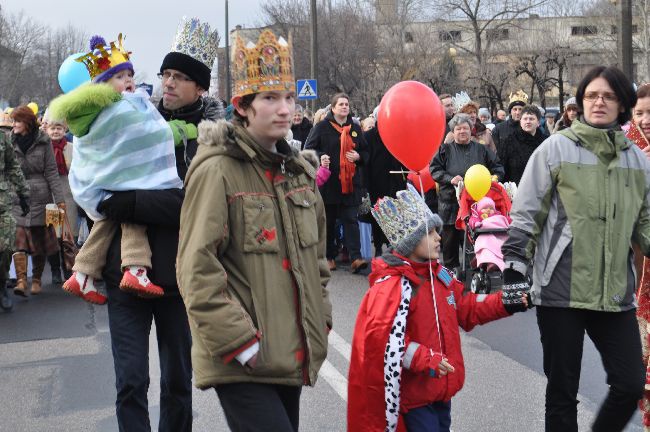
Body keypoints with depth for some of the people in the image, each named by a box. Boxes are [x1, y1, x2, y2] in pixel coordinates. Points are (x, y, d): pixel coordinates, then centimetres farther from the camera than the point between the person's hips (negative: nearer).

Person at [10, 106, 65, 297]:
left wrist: (59, 198, -6)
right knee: (18, 240, -11)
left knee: (39, 241, 8)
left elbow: (51, 172, 0)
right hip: (15, 200, 1)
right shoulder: (9, 142, 4)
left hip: (39, 197, -1)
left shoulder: (43, 141, 0)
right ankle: (21, 280, -15)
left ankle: (36, 279, 21)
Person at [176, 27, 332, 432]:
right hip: (241, 363, -7)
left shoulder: (299, 170, 11)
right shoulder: (217, 170, -12)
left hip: (292, 352, 7)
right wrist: (238, 341, -17)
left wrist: (320, 321, 13)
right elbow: (197, 270, -16)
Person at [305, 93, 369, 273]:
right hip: (328, 182, -2)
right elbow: (309, 149, 0)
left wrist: (358, 157, -1)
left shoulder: (355, 128, 13)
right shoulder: (322, 127, 1)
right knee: (328, 221, 8)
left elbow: (365, 152, 21)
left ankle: (356, 258, -10)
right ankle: (329, 256, 18)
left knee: (351, 220, -3)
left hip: (350, 183, 2)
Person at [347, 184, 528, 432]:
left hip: (441, 392, 9)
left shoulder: (439, 275, 8)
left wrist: (503, 303, 10)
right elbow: (381, 337, -28)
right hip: (413, 396, -9)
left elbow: (466, 308, 20)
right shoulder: (392, 286, -21)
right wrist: (424, 359, -30)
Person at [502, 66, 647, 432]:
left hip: (616, 293, 4)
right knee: (562, 391, 6)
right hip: (561, 291, -4)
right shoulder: (555, 148, -2)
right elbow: (526, 213, -3)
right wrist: (514, 263, -10)